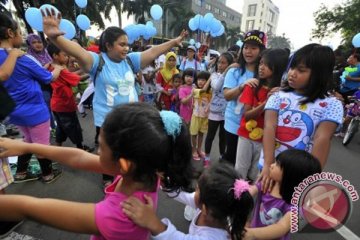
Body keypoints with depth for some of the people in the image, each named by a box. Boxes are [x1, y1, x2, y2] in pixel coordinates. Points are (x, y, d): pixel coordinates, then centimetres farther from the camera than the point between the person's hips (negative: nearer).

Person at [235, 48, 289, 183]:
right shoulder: (253, 86, -4)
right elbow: (246, 114, -10)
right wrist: (266, 102, -24)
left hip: (266, 140, -1)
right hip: (246, 136, 1)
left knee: (256, 175, 11)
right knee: (239, 171, 10)